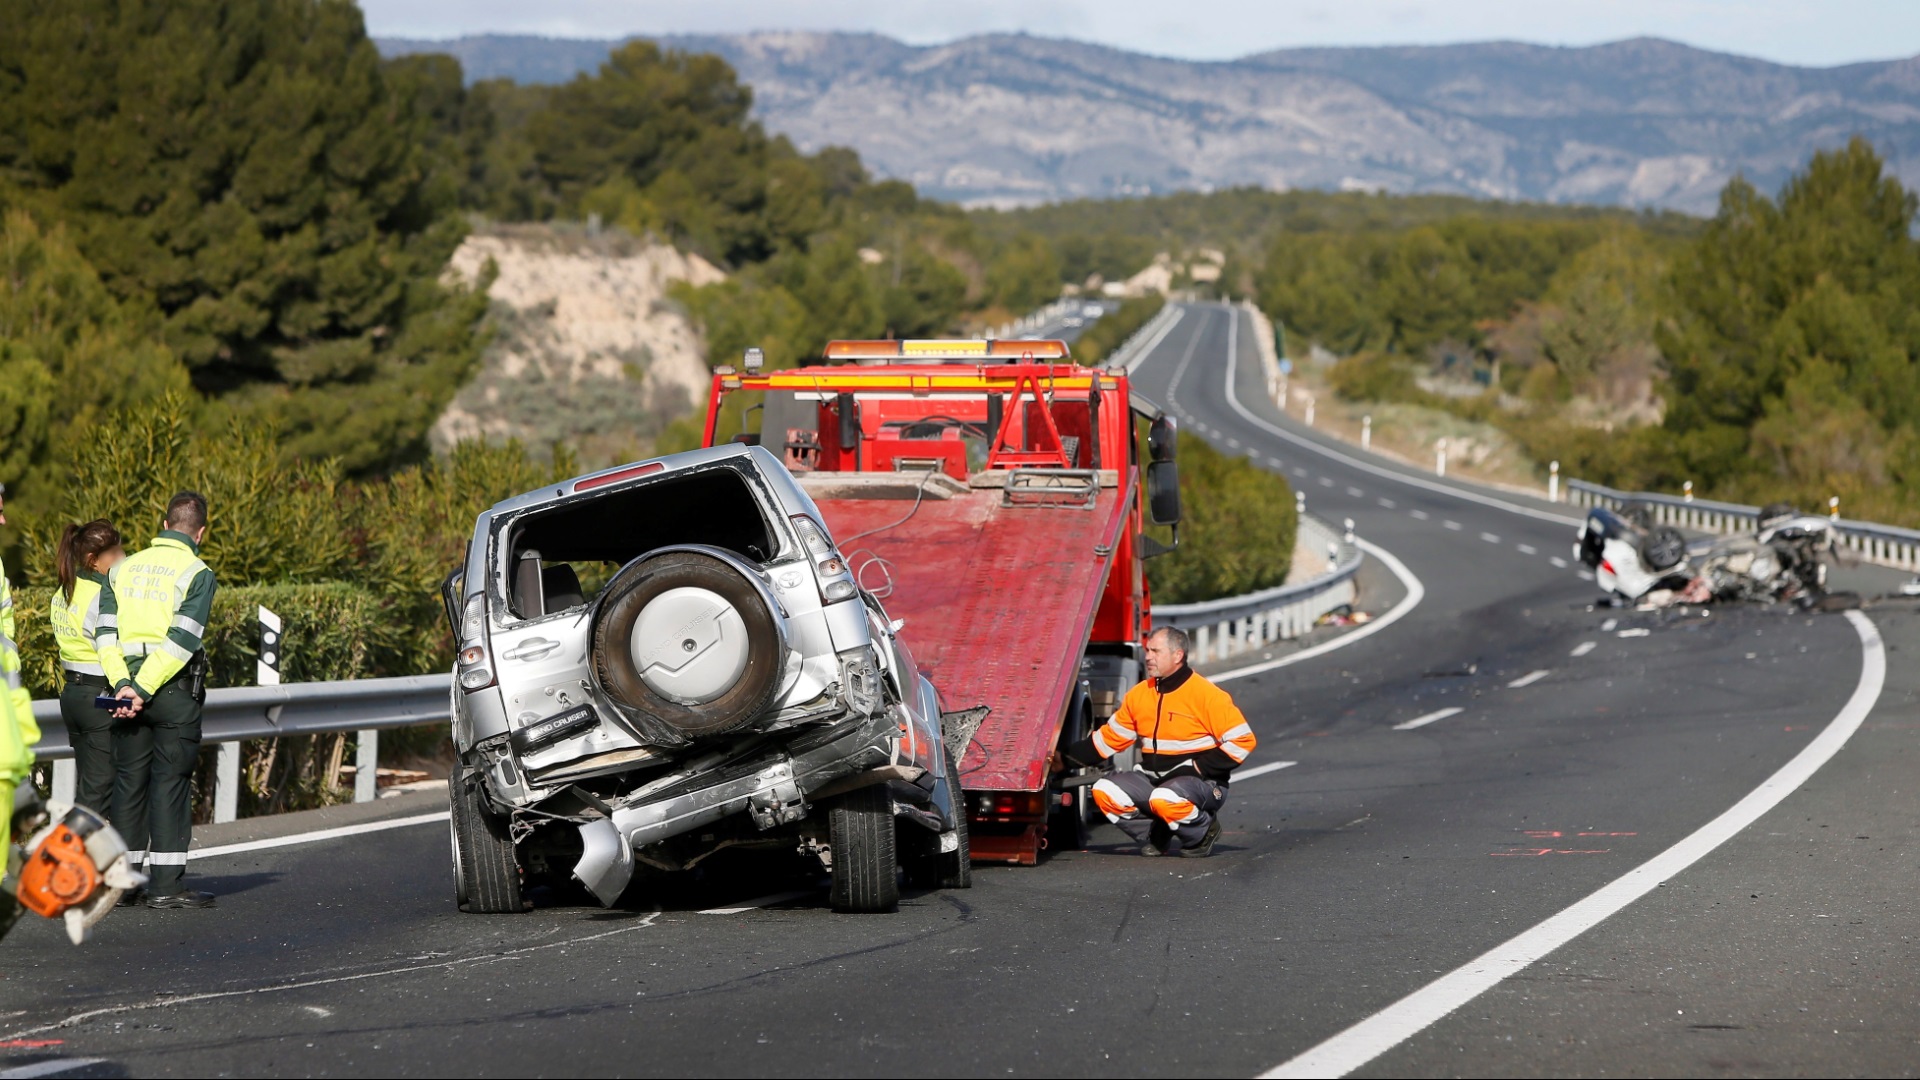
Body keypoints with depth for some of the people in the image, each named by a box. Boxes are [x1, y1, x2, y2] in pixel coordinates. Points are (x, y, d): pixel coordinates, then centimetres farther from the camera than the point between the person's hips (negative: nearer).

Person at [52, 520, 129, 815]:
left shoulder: (64, 593, 11)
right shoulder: (101, 595, -17)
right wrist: (124, 685, -37)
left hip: (71, 692, 9)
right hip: (100, 694, -9)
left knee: (87, 787, 14)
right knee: (99, 789, -5)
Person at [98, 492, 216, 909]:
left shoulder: (123, 569, 12)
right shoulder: (197, 573, -5)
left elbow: (105, 629, 3)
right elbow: (182, 639, -15)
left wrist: (123, 684, -5)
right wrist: (144, 690, -14)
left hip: (127, 687, 5)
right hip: (175, 688, -5)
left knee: (128, 781, 10)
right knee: (171, 781, -3)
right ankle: (166, 884, -5)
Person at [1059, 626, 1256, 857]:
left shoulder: (1207, 695, -12)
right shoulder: (1139, 695, 8)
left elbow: (1242, 741, -13)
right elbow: (1110, 738, 16)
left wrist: (1199, 767, -18)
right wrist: (1067, 756, 6)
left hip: (1202, 783, -6)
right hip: (1153, 779, 6)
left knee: (1165, 799, -38)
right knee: (1104, 791, -14)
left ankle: (1203, 832, -5)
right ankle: (1157, 836, 3)